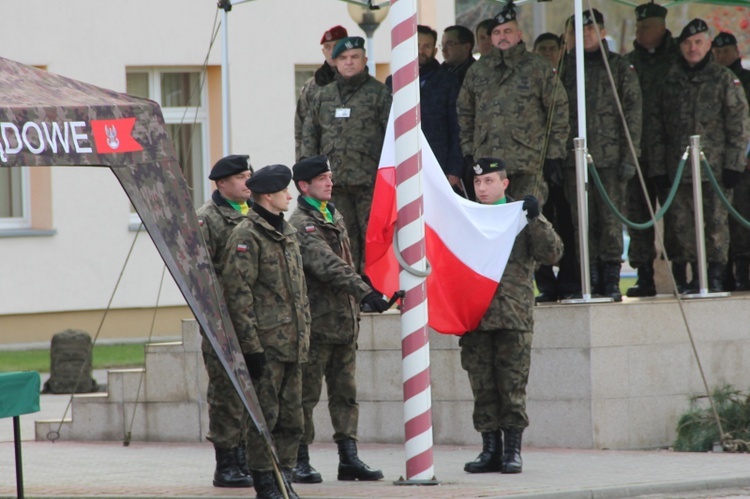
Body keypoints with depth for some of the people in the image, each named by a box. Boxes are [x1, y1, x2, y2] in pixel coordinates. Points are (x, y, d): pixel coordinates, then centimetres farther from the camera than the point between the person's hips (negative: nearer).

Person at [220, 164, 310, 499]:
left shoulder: (288, 233, 16)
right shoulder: (246, 236, -11)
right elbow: (237, 293, -15)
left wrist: (304, 333, 18)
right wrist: (251, 345, -18)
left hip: (292, 343, 8)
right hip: (266, 344, -8)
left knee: (292, 417, 9)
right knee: (264, 414, -4)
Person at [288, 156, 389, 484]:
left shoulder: (335, 217, 17)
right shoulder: (300, 224, -13)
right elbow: (327, 265, -25)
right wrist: (365, 292, -33)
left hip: (345, 320, 8)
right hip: (317, 320, -8)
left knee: (346, 392, 8)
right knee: (306, 393, -2)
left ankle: (349, 458, 10)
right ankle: (299, 461, 3)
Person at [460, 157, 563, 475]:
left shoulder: (522, 217, 6)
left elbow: (552, 253, -5)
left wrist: (535, 219, -14)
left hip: (513, 316, -3)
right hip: (475, 315, 3)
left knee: (512, 387, -2)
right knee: (483, 388, 4)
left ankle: (512, 451, 4)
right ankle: (491, 450, 10)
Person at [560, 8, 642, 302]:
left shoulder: (620, 68, 6)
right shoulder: (567, 68, 12)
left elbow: (632, 114, 2)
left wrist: (629, 156, -6)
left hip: (610, 156, -2)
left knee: (611, 219, -4)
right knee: (584, 221, 0)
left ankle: (611, 279, 0)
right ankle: (593, 279, 4)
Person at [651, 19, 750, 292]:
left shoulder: (725, 79, 4)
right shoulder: (670, 81, 12)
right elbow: (659, 127, 14)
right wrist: (659, 167, 8)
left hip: (715, 166, -3)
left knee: (715, 222, -3)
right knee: (681, 224, 1)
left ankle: (716, 276, 3)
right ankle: (686, 277, 7)